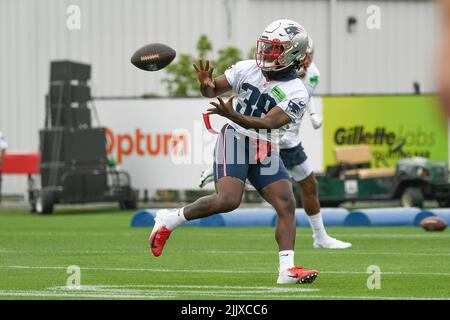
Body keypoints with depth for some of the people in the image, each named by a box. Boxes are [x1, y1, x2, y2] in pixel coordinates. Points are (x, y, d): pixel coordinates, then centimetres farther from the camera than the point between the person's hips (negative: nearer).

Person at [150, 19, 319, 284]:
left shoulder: (296, 93, -6)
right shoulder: (248, 69, 2)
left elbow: (269, 123, -20)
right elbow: (212, 91, 11)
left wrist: (234, 116, -34)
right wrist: (206, 84, -14)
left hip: (266, 151, 2)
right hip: (235, 138, -2)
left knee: (287, 205, -11)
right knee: (228, 200, -22)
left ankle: (287, 270, -13)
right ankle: (169, 220, -4)